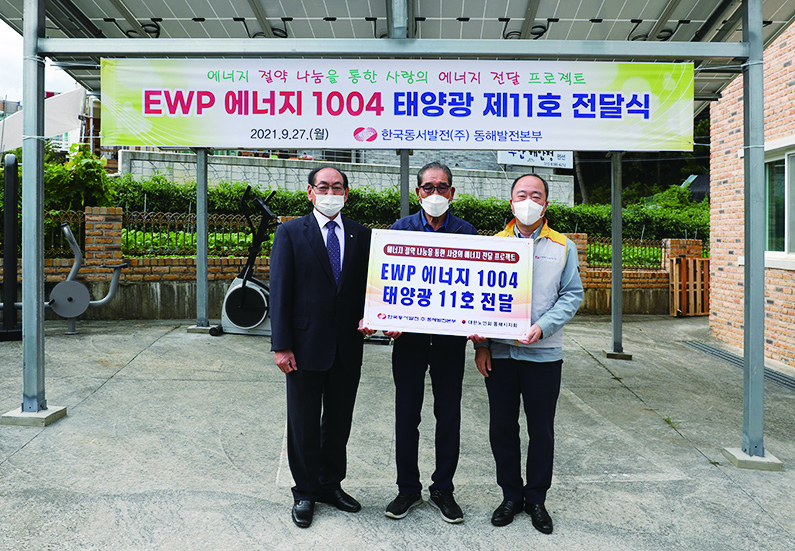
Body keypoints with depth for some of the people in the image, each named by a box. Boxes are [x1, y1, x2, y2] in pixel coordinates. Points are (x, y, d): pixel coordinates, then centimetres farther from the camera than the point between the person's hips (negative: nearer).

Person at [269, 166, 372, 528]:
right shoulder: (291, 233, -2)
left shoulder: (361, 236, 6)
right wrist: (281, 345, -11)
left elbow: (369, 287, 9)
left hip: (348, 348, 3)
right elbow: (279, 291, -5)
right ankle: (306, 492, 28)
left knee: (339, 422, 16)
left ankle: (331, 484, 35)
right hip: (306, 346, -3)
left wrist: (366, 318, -12)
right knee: (304, 424, 10)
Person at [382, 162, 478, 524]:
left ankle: (443, 489, 26)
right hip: (409, 336, 0)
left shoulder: (468, 233, 3)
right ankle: (408, 489, 26)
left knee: (449, 416, 9)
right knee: (406, 415, 8)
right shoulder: (400, 229, 3)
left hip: (450, 337, 0)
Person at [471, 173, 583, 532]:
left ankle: (536, 499, 26)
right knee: (502, 428, 9)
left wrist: (541, 327, -15)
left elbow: (572, 296, 0)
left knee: (541, 431, 8)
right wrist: (480, 345, -3)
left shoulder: (564, 247, 5)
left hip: (543, 354, -1)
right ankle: (511, 494, 27)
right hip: (499, 353, 1)